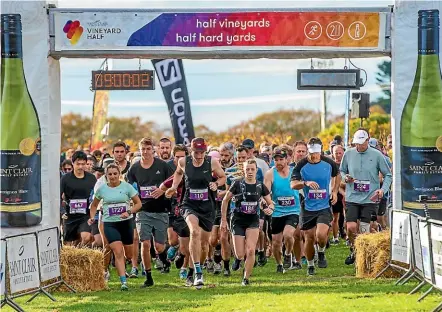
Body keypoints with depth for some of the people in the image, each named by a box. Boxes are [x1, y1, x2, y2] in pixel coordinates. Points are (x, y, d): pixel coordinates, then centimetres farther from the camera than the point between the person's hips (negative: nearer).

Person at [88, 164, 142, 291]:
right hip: (109, 224, -1)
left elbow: (138, 203, 0)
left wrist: (129, 212, -16)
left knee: (129, 255, 11)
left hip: (126, 223, 1)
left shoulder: (126, 186, -3)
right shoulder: (102, 189, 1)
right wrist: (92, 217, 1)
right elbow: (94, 205, 17)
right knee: (118, 252, -17)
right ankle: (123, 282, -17)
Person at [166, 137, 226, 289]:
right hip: (190, 204, -2)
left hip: (207, 206, 2)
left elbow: (223, 177, 10)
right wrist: (174, 186, 5)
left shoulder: (212, 163, -6)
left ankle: (197, 268, 39)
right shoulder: (183, 162, -3)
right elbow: (178, 173, 20)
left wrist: (216, 183, -10)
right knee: (195, 232, -28)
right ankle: (198, 273, -29)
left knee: (204, 241, 10)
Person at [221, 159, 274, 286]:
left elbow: (271, 203, 8)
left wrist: (270, 208, -17)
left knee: (251, 251, -16)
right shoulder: (238, 184, -5)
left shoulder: (261, 186, 1)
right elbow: (225, 200, 3)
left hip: (253, 221, 1)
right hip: (238, 221, -1)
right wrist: (223, 220, 2)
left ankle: (246, 278, 0)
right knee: (240, 255, -5)